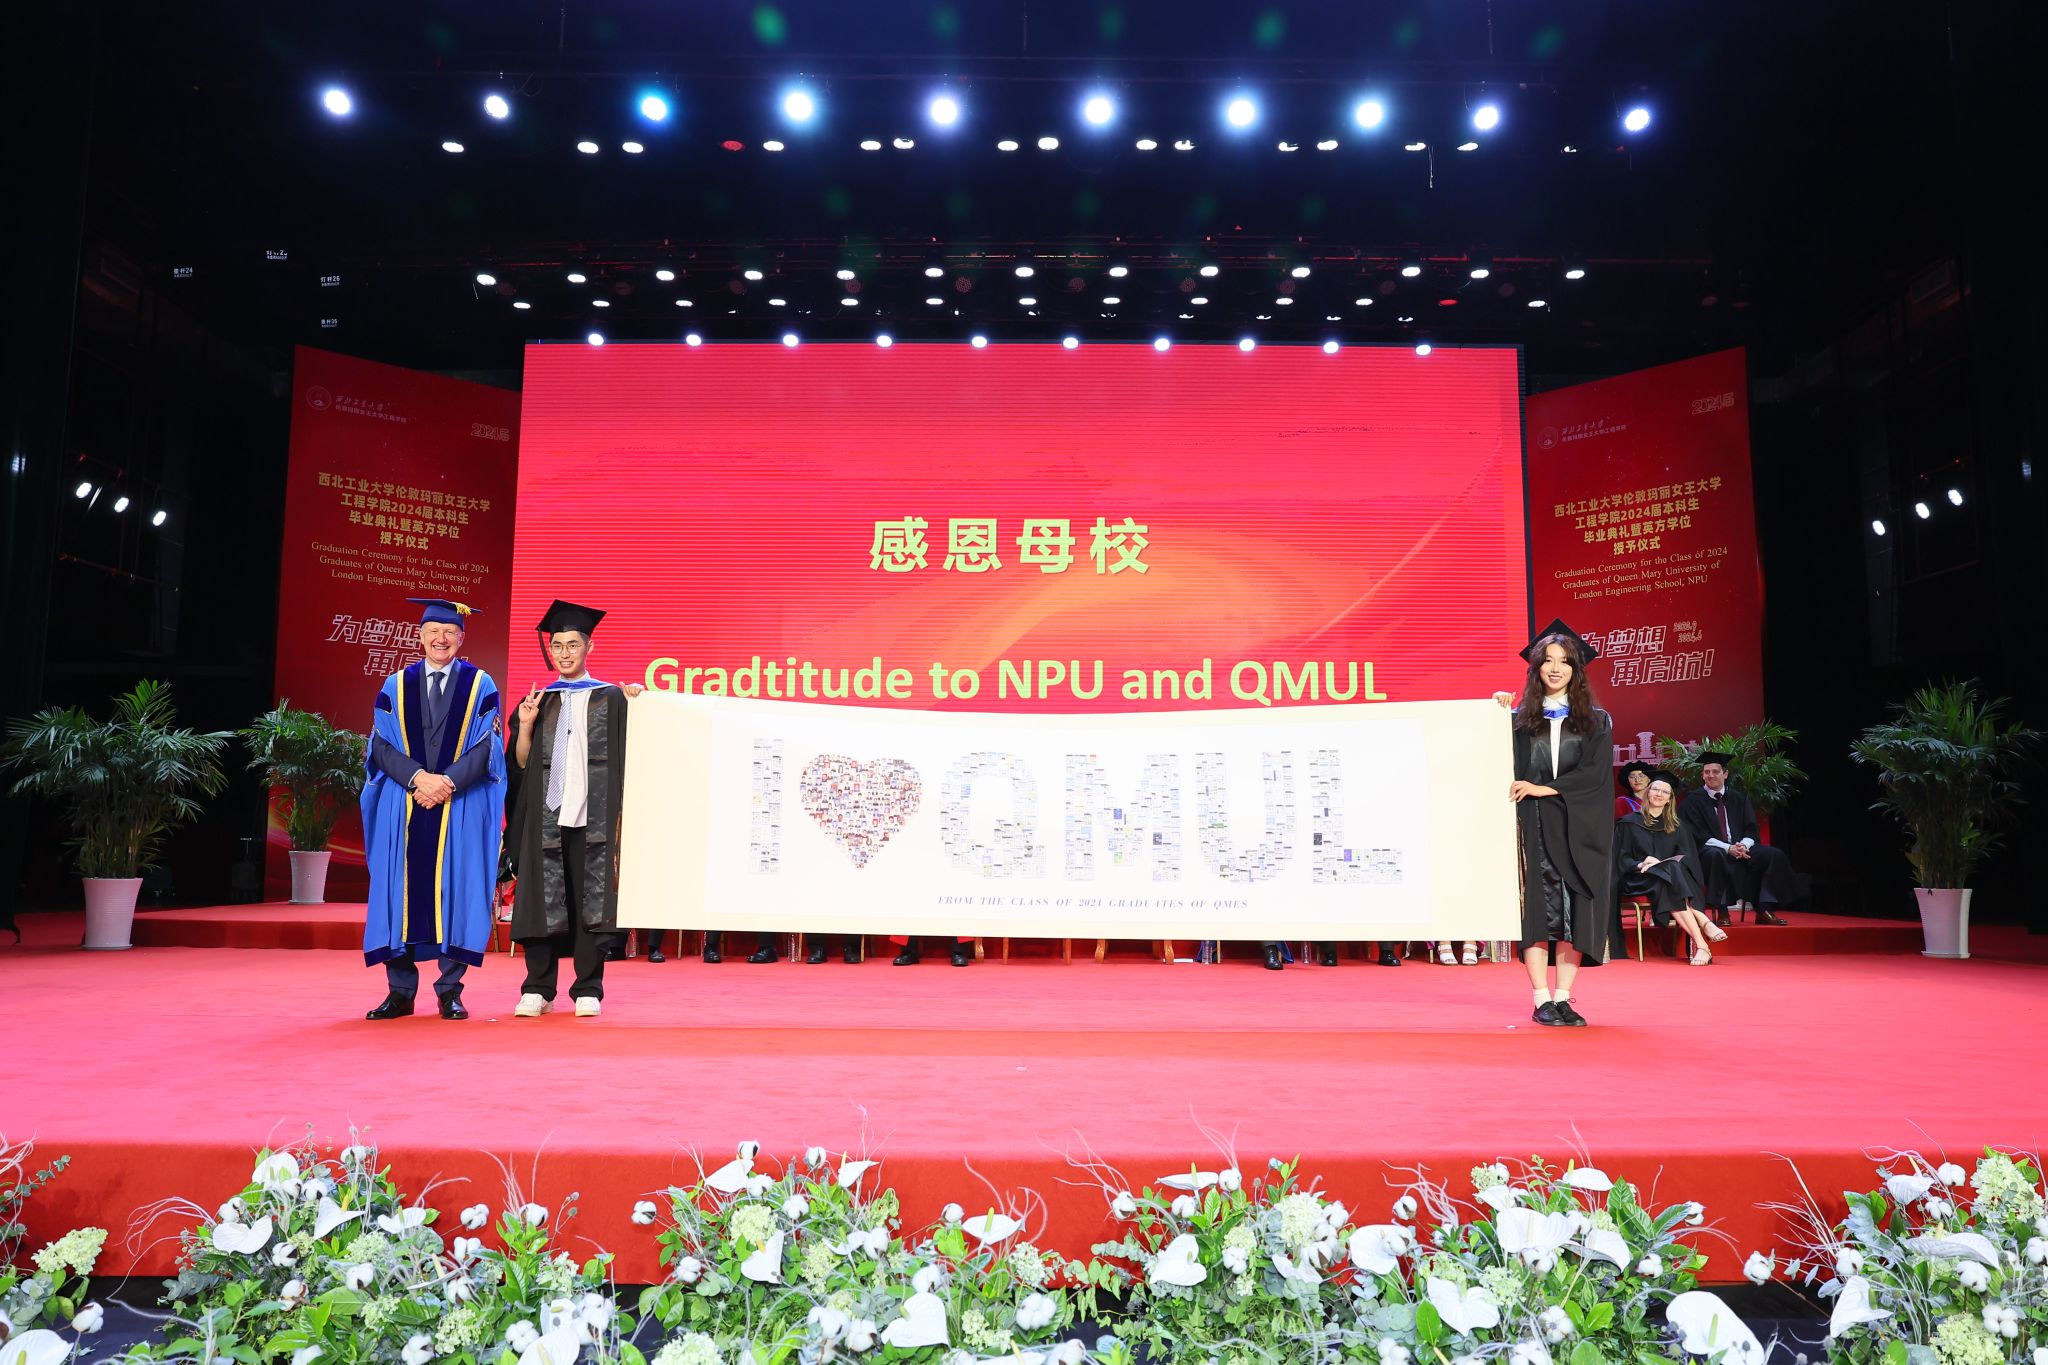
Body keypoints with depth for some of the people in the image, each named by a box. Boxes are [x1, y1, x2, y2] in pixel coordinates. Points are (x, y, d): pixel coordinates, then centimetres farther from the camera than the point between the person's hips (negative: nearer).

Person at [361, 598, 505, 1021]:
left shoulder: (480, 686, 6)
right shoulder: (396, 686, 12)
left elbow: (485, 747, -1)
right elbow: (381, 746, 3)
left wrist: (448, 781, -16)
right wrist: (417, 777, -14)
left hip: (462, 806, -1)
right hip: (403, 805, 2)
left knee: (456, 889, -2)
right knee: (401, 889, 1)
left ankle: (450, 990, 5)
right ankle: (400, 991, 9)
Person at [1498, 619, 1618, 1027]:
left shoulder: (1596, 721, 7)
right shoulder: (1520, 718, 6)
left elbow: (1595, 774, -4)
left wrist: (1543, 788, -12)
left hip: (1577, 831, 1)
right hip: (1534, 829, -1)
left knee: (1575, 914, 0)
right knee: (1537, 910, -4)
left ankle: (1563, 999, 7)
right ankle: (1542, 1001, -1)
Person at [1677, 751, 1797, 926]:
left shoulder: (1738, 799, 16)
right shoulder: (1692, 800, 3)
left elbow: (1751, 829, 8)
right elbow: (1698, 834, -7)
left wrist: (1744, 845, -16)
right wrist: (1728, 848, -20)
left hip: (1741, 848, 5)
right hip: (1710, 851, -4)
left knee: (1775, 855, -19)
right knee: (1714, 855, -39)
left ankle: (1764, 911, -19)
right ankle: (1721, 911, -33)